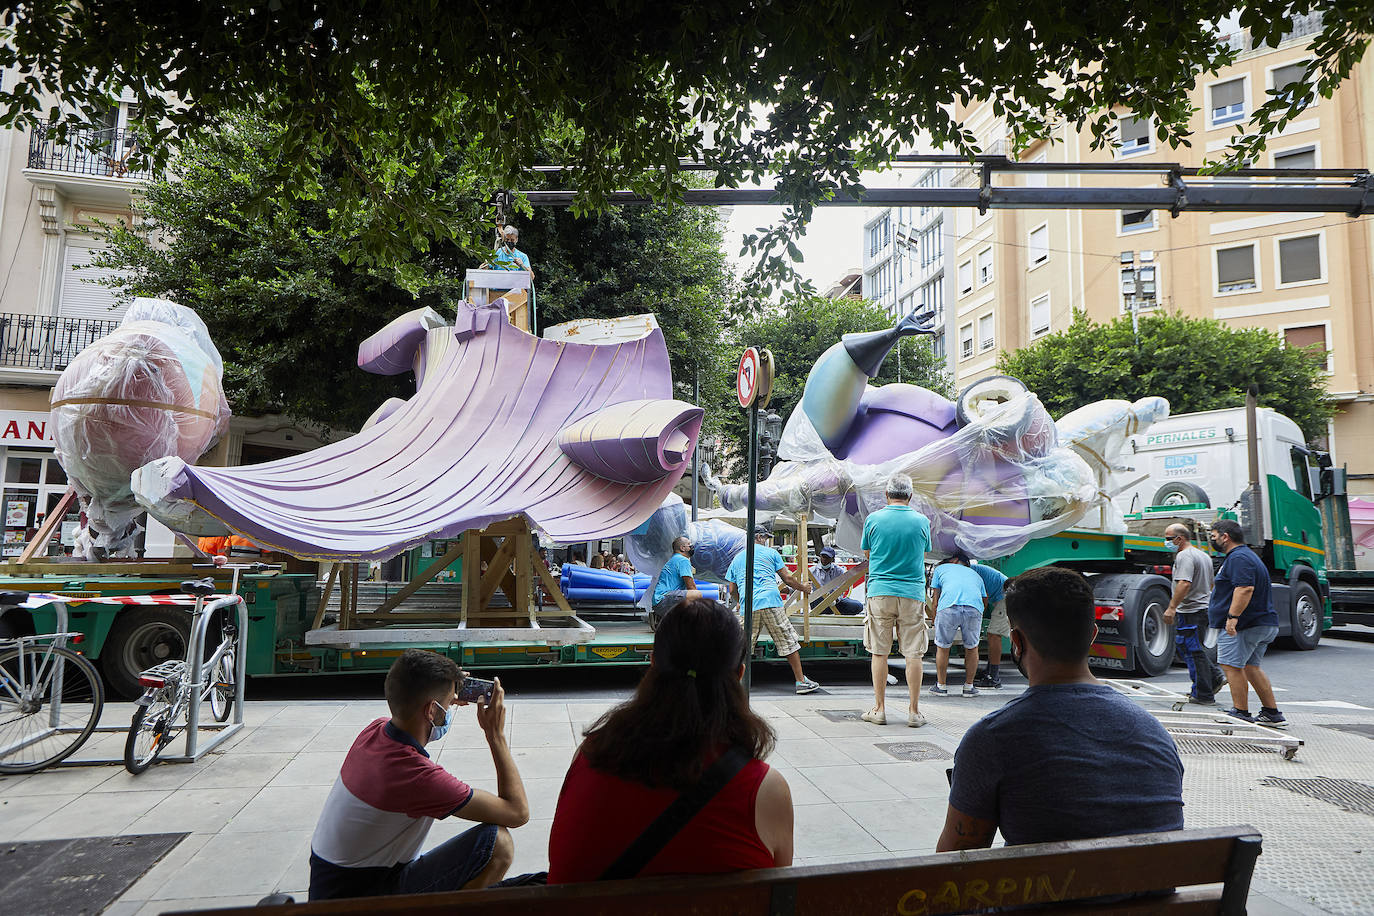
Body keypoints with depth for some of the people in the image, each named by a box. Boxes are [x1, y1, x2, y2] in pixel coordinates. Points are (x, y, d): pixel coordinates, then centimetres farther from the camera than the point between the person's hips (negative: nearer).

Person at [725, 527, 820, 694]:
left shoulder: (737, 558, 22)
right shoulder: (770, 553, 13)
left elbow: (732, 592, 21)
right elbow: (788, 578, 12)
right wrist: (803, 588, 29)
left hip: (747, 607, 3)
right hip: (770, 602, -3)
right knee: (788, 641, 4)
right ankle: (801, 681, 5)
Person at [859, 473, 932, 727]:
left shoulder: (873, 519, -2)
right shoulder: (922, 521, 0)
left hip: (879, 592, 0)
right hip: (912, 593, 0)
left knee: (879, 652, 7)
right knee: (913, 654, 5)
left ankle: (879, 709, 11)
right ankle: (914, 711, 9)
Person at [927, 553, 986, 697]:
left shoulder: (941, 568, 31)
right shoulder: (976, 575, 38)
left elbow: (935, 600, 26)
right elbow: (985, 601, 40)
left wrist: (934, 619, 38)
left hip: (948, 607, -2)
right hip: (974, 608, 2)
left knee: (942, 647, 16)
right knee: (972, 648, 22)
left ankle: (941, 686, 24)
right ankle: (969, 687, 29)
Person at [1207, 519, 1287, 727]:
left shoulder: (1238, 558, -14)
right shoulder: (1246, 555, 22)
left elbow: (1245, 588, -27)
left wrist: (1233, 616, -30)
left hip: (1244, 625, -11)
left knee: (1231, 665, -8)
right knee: (1250, 667, 15)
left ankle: (1241, 713, -6)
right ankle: (1272, 713, 19)